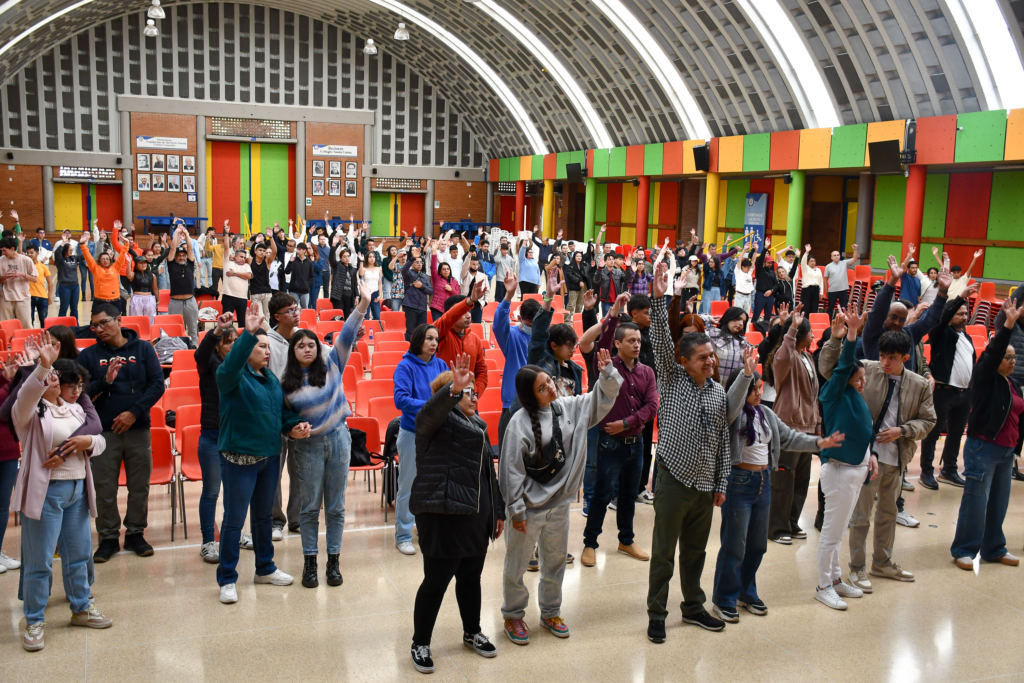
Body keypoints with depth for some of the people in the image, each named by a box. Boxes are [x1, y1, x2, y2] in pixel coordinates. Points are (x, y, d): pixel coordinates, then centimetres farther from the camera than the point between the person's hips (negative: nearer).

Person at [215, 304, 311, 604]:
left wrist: (294, 426, -3)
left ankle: (265, 568, 35)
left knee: (264, 516, 20)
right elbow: (230, 364, -35)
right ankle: (227, 579, 13)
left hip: (269, 456, 7)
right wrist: (248, 333, -45)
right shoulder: (233, 377, -12)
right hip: (239, 458, -7)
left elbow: (282, 411, 17)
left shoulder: (272, 379, 10)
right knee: (234, 519, 2)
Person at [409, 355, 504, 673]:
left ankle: (472, 633, 36)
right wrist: (454, 389, -49)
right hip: (443, 515, -8)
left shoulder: (477, 425, 20)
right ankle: (420, 644, 14)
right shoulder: (438, 421, -5)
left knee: (471, 577, 18)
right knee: (436, 581, 0)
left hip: (476, 516, 8)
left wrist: (498, 511, 22)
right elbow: (432, 409, -31)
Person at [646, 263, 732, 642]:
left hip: (704, 484, 5)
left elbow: (723, 441, 12)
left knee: (696, 550, 17)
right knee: (663, 553, 3)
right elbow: (661, 340, -19)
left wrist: (721, 484, 10)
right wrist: (659, 299, -30)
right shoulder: (672, 379, -4)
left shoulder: (718, 392, 7)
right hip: (673, 479, -5)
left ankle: (693, 607, 34)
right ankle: (657, 614, 15)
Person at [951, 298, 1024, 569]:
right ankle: (964, 549, 5)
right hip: (983, 447, -7)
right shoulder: (984, 377, -6)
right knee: (976, 500, -5)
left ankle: (994, 548, 25)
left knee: (999, 501, 12)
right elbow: (993, 353, -23)